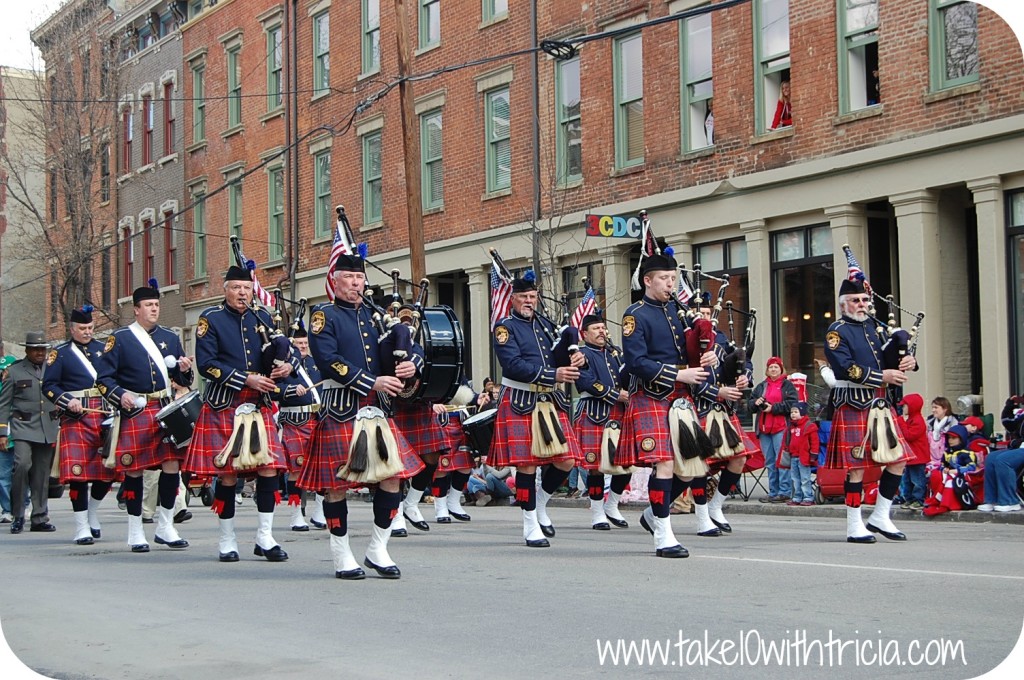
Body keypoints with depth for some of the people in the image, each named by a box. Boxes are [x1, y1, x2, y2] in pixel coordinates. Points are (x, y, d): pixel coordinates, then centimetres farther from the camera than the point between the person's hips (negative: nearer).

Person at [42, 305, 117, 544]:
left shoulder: (104, 349, 16)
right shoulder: (60, 354, 7)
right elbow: (49, 386, 1)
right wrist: (68, 401, -15)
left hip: (105, 415, 4)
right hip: (76, 417, -4)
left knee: (108, 469, 3)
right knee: (78, 470, -10)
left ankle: (92, 511, 28)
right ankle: (82, 527, -4)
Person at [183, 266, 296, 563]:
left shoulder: (262, 317, 12)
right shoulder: (211, 318, -2)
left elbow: (290, 350, 16)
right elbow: (206, 363, -10)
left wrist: (288, 365, -9)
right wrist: (246, 380, -16)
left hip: (259, 405, 4)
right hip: (223, 405, -4)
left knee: (269, 467, -4)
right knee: (227, 472, -1)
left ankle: (265, 538, 4)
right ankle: (226, 541, 10)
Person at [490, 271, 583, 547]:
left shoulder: (545, 325, 16)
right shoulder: (505, 327, -4)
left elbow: (556, 357, 17)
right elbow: (513, 366, -17)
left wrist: (572, 360, -8)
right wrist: (554, 374, -23)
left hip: (551, 401, 6)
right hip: (520, 402, -6)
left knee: (565, 461, 2)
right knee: (527, 464, -4)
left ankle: (540, 504, 26)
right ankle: (531, 525, 6)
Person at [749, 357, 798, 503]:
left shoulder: (787, 385, 2)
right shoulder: (761, 386, 19)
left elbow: (792, 404, -10)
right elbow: (750, 404, 18)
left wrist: (773, 408, -13)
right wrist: (755, 402, -4)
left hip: (781, 428, -6)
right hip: (764, 429, 6)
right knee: (770, 462, 8)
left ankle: (784, 492, -6)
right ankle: (773, 492, 12)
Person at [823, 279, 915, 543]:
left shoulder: (875, 327, 17)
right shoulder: (837, 332, -5)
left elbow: (898, 350, 20)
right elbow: (846, 368, -18)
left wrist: (909, 360, -4)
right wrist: (882, 376, -20)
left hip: (880, 403, 8)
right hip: (853, 406, -8)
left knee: (898, 459, 6)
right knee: (856, 467, -6)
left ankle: (880, 517, 18)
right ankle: (854, 527, 2)